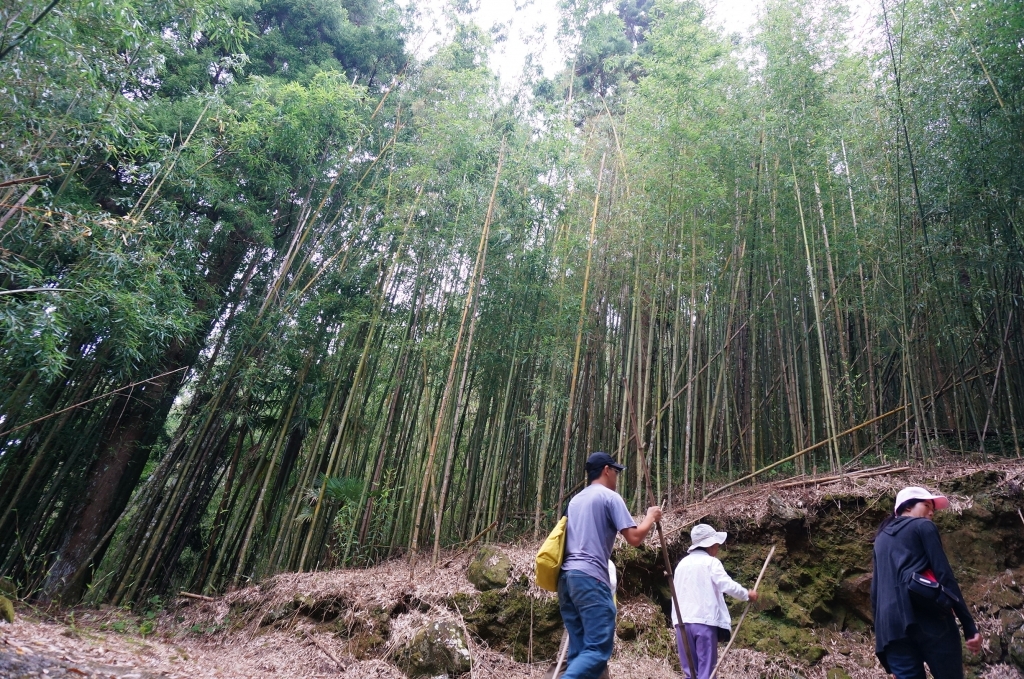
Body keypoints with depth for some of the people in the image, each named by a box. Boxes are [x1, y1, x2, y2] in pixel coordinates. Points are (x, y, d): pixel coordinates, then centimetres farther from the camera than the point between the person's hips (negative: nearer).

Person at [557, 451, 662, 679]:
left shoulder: (576, 500, 23)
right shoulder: (609, 497, 0)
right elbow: (634, 538, -6)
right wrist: (651, 517, 12)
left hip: (566, 577, 8)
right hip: (590, 578, -8)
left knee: (578, 650, 8)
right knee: (598, 649, -11)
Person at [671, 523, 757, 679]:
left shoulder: (682, 563, 16)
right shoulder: (711, 562, -1)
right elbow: (728, 585, -10)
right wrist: (747, 594, 7)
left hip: (682, 621, 5)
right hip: (705, 621, -5)